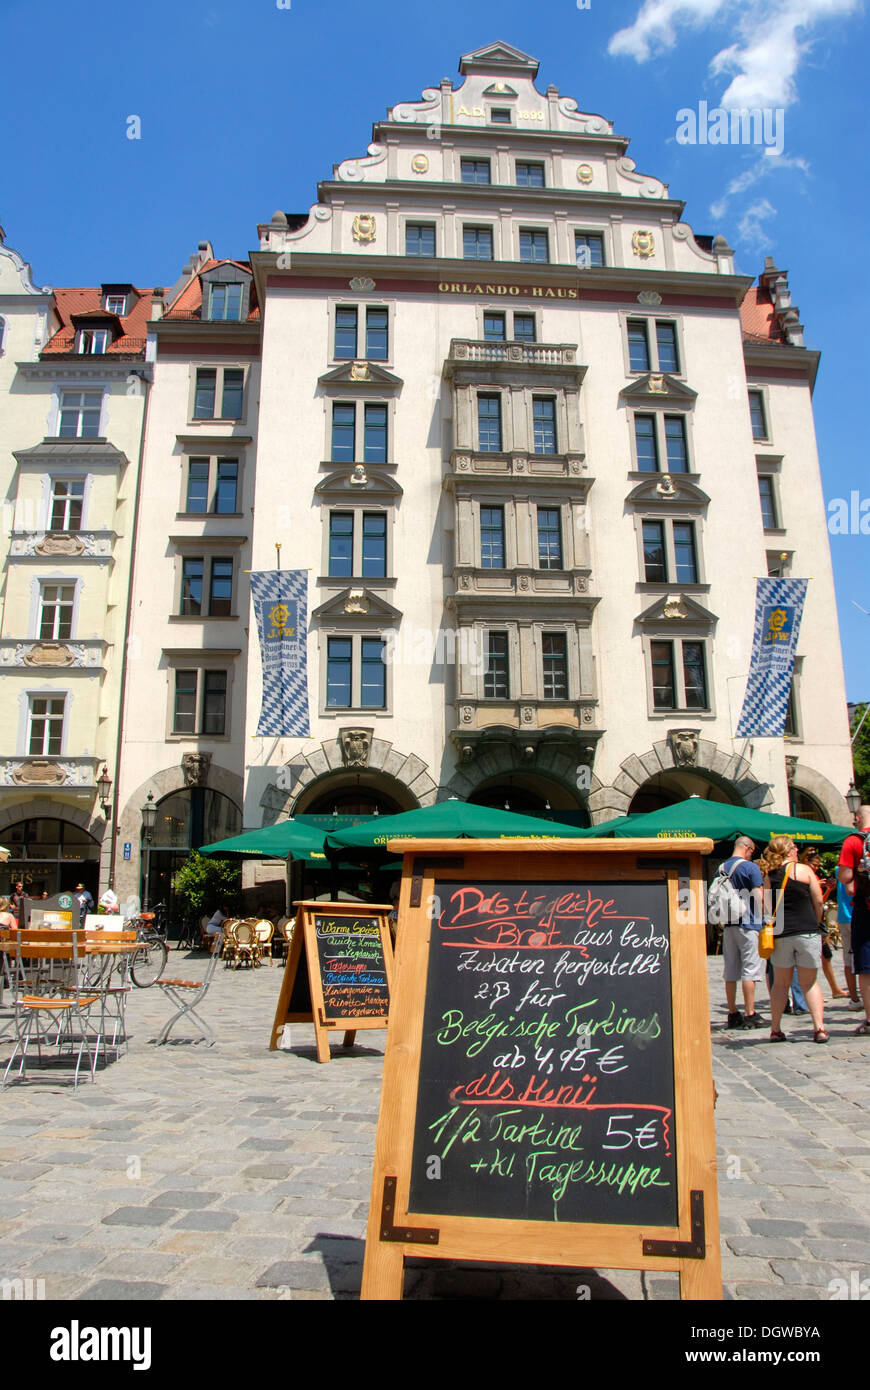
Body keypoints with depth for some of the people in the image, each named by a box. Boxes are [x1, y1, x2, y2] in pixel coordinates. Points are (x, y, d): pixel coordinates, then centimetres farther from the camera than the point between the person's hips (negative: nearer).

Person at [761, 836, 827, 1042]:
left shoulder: (768, 876, 4)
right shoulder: (804, 870, -2)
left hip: (780, 934, 2)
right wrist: (815, 924, 14)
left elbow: (765, 908, 4)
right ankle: (819, 1028, 1)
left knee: (780, 983, 12)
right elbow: (818, 901, 0)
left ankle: (775, 1029, 12)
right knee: (810, 982, 10)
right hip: (807, 932, -2)